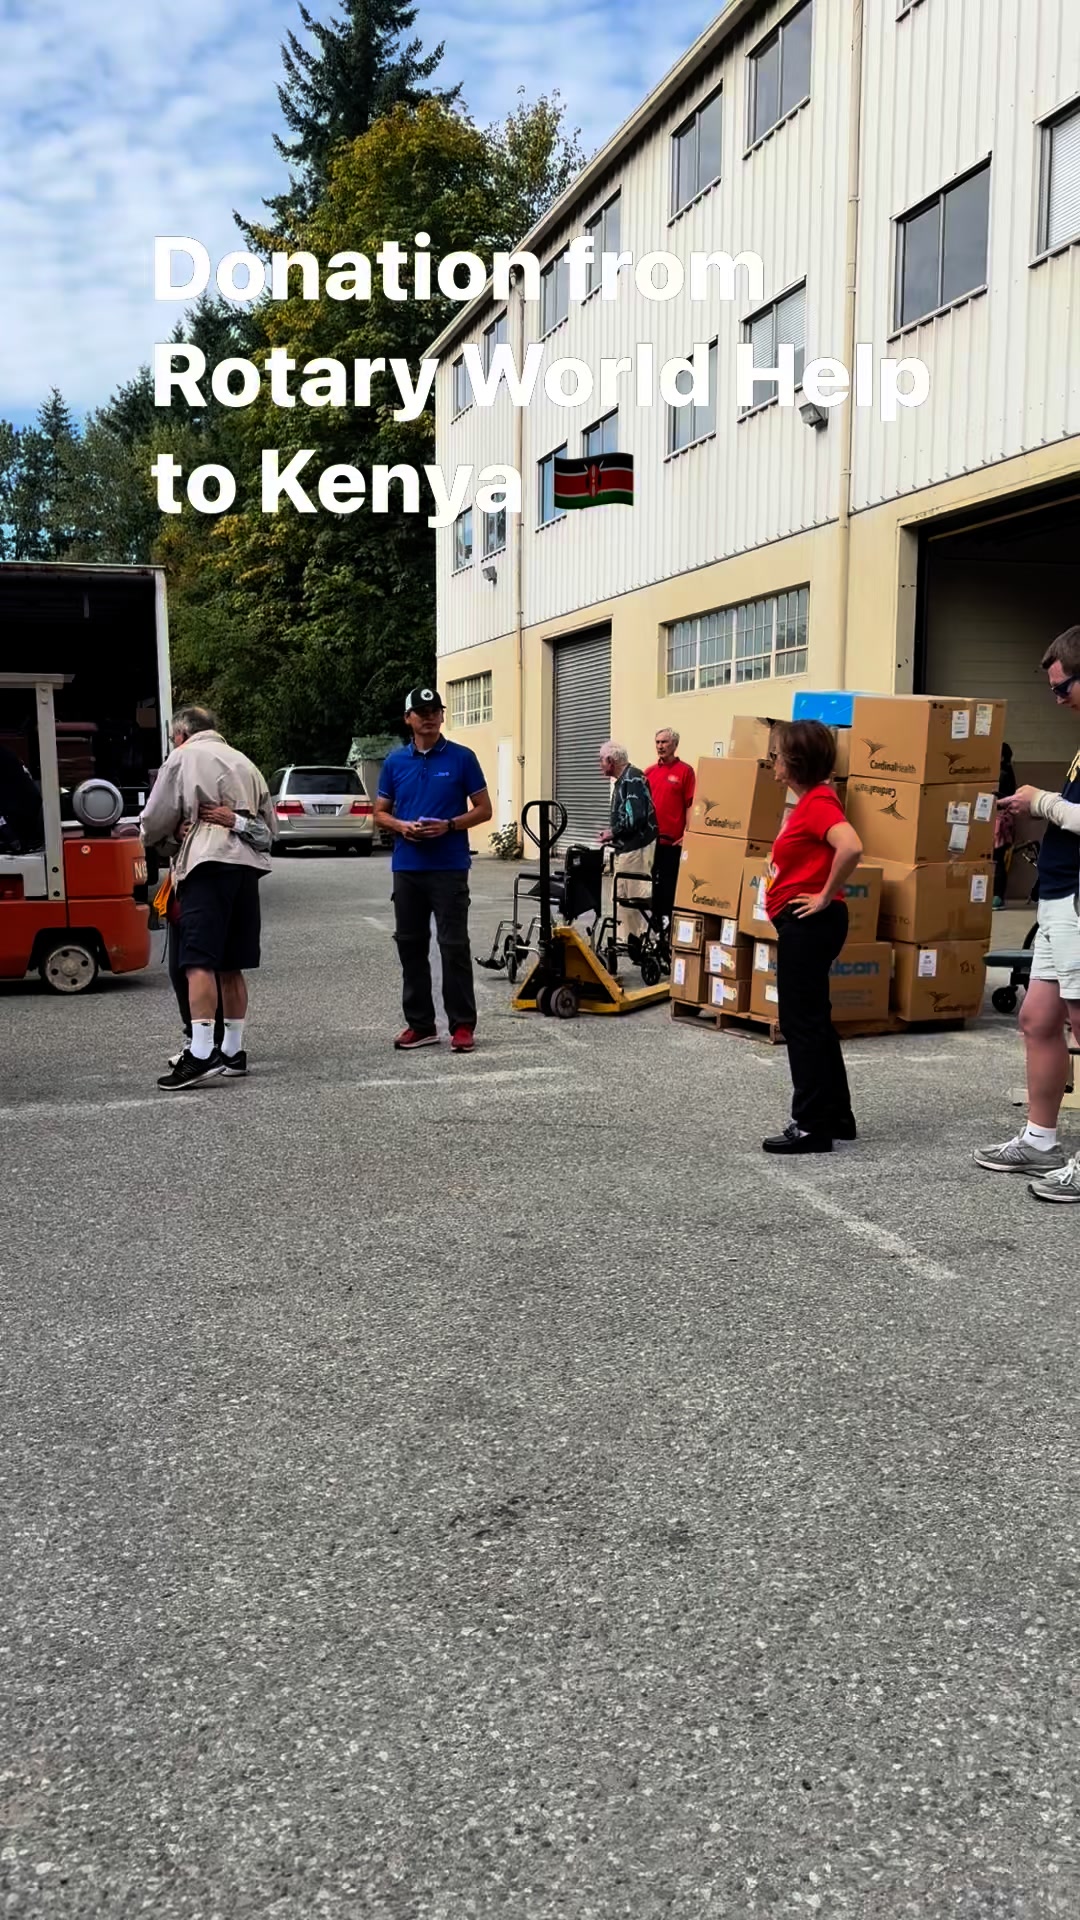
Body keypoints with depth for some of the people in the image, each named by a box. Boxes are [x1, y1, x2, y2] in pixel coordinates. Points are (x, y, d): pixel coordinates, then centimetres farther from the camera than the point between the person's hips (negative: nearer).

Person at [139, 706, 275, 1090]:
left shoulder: (183, 757, 5)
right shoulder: (243, 762, 24)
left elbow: (155, 820, 5)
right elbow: (269, 822, 25)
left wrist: (160, 838, 23)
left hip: (207, 864, -7)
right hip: (247, 865, 7)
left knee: (200, 963, -11)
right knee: (231, 967, 11)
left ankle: (201, 1054, -20)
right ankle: (232, 1052, 16)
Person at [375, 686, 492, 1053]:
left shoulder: (462, 758, 0)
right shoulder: (395, 761, 9)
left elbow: (483, 809, 2)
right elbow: (380, 813, 13)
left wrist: (449, 825, -14)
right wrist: (401, 826, -8)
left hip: (449, 867, -4)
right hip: (407, 867, 4)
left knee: (454, 946, -4)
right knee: (411, 945, 7)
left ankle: (462, 1025, 4)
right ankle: (420, 1024, 17)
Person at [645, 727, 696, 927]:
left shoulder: (685, 771, -3)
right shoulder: (649, 772, 12)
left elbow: (690, 804, -6)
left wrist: (688, 834, -13)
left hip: (673, 840, -5)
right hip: (649, 839, 5)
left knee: (670, 883, 0)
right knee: (652, 881, 11)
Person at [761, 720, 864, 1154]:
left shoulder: (818, 801, -16)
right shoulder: (809, 800, 14)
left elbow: (851, 847, -33)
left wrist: (826, 896, -23)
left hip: (809, 923, -11)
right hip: (802, 924, 11)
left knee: (802, 1022, -4)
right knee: (812, 1021, 16)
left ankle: (811, 1126, 4)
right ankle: (836, 1117, 26)